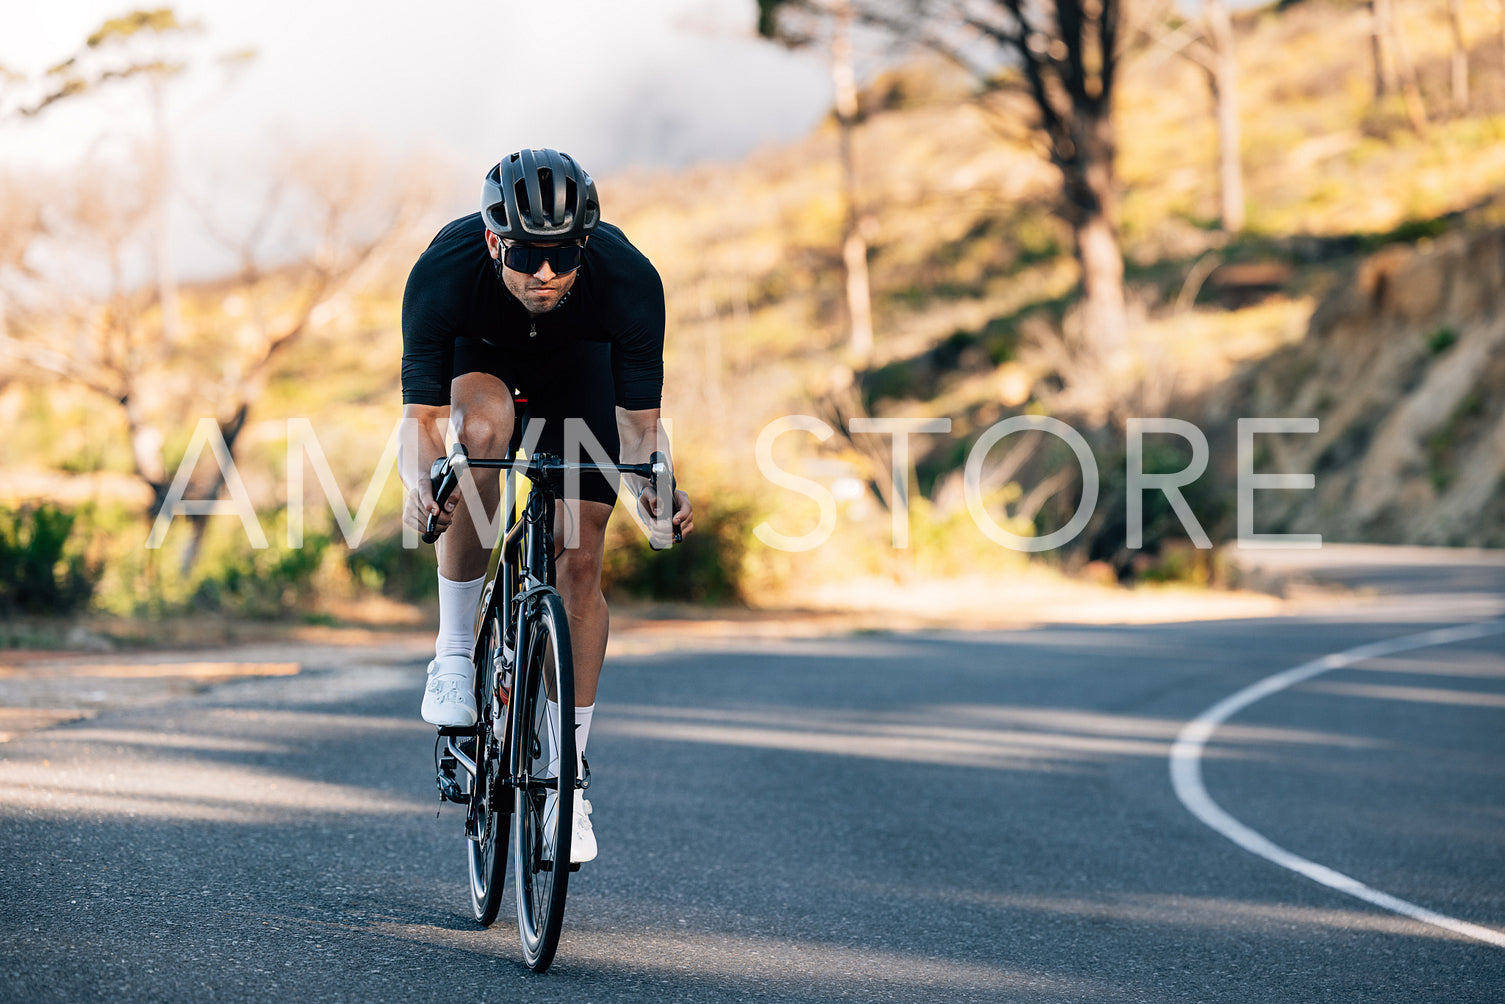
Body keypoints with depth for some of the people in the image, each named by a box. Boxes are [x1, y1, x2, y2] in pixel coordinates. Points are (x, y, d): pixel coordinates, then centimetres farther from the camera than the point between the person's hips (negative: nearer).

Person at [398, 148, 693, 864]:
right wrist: (419, 483, -54)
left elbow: (640, 423, -28)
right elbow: (421, 416, -33)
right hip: (477, 356, -1)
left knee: (580, 560, -9)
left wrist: (657, 489, -49)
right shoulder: (443, 272, -37)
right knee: (485, 429, -36)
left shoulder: (629, 279, -36)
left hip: (577, 363, 1)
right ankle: (454, 650, -20)